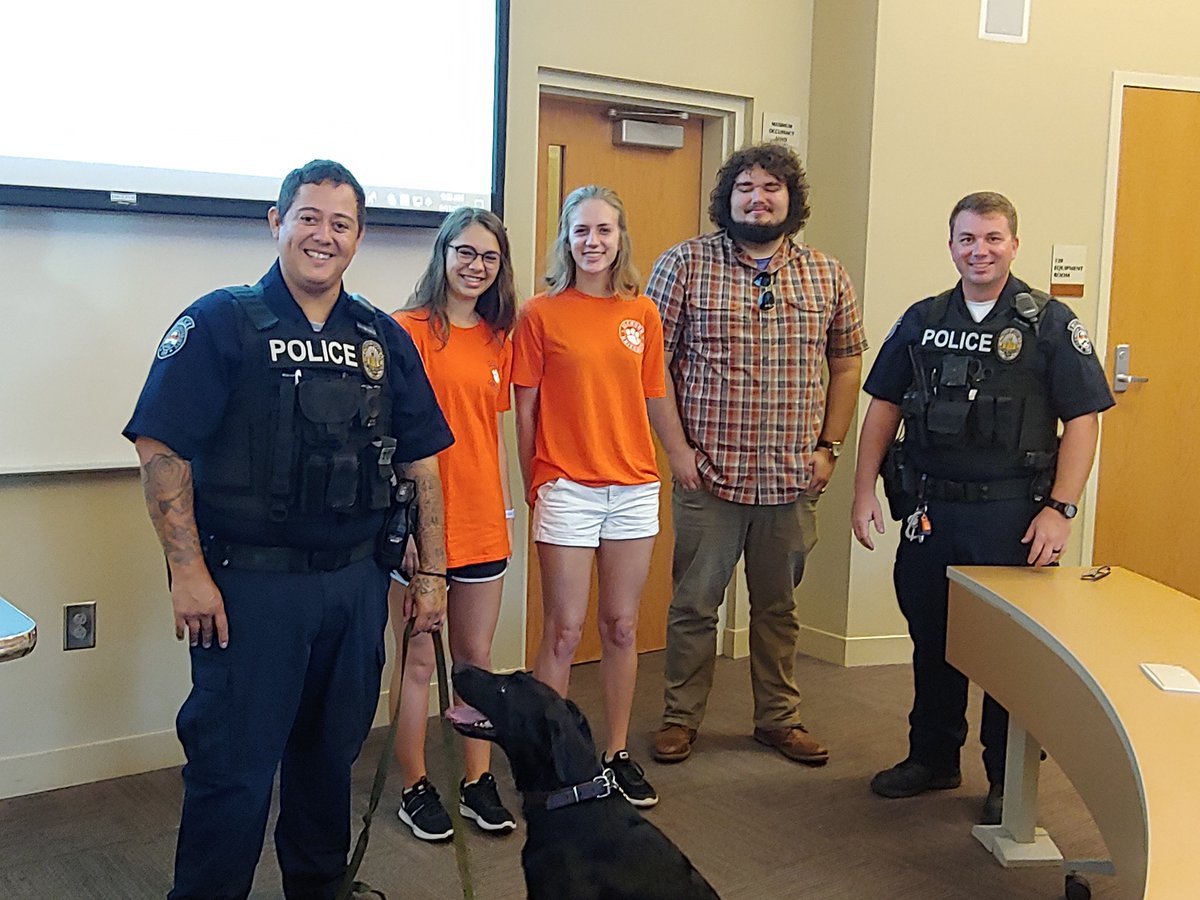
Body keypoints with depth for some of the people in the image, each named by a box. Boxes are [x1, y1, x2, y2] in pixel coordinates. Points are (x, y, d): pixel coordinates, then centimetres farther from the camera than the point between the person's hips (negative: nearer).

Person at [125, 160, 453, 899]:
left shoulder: (384, 339, 8)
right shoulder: (222, 323, -5)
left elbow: (421, 462, 10)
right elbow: (161, 448, -10)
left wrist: (432, 572, 7)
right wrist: (188, 571, -15)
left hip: (356, 581, 5)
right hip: (249, 581, -4)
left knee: (334, 753, 18)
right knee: (233, 769, 3)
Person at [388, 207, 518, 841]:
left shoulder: (496, 340, 11)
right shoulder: (410, 330, -9)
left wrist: (505, 506, 14)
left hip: (482, 525, 6)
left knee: (477, 657, 14)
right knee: (420, 662, 6)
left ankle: (478, 783, 26)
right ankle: (415, 789, 21)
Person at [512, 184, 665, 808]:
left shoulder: (643, 314, 6)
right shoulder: (541, 314, -2)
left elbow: (649, 401, 12)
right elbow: (525, 412, 0)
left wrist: (645, 468, 7)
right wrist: (533, 488, -1)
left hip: (633, 487, 3)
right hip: (566, 490, -3)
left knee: (621, 627, 11)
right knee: (564, 632, 1)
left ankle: (618, 752, 24)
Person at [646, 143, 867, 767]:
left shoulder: (827, 275, 7)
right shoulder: (686, 263, -4)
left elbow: (846, 364, 13)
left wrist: (829, 447, 5)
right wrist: (677, 450, -10)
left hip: (794, 480, 3)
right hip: (709, 475, -3)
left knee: (779, 606, 16)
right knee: (694, 604, 8)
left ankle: (779, 717, 31)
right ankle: (680, 718, 25)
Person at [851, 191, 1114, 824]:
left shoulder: (1050, 323, -3)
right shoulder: (921, 321, 9)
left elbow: (1083, 421, -5)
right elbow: (883, 406, 12)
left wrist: (1060, 509, -12)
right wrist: (865, 488, 4)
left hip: (1011, 516, -4)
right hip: (930, 511, 4)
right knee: (931, 640, 14)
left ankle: (1010, 780, 21)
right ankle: (932, 759, 31)